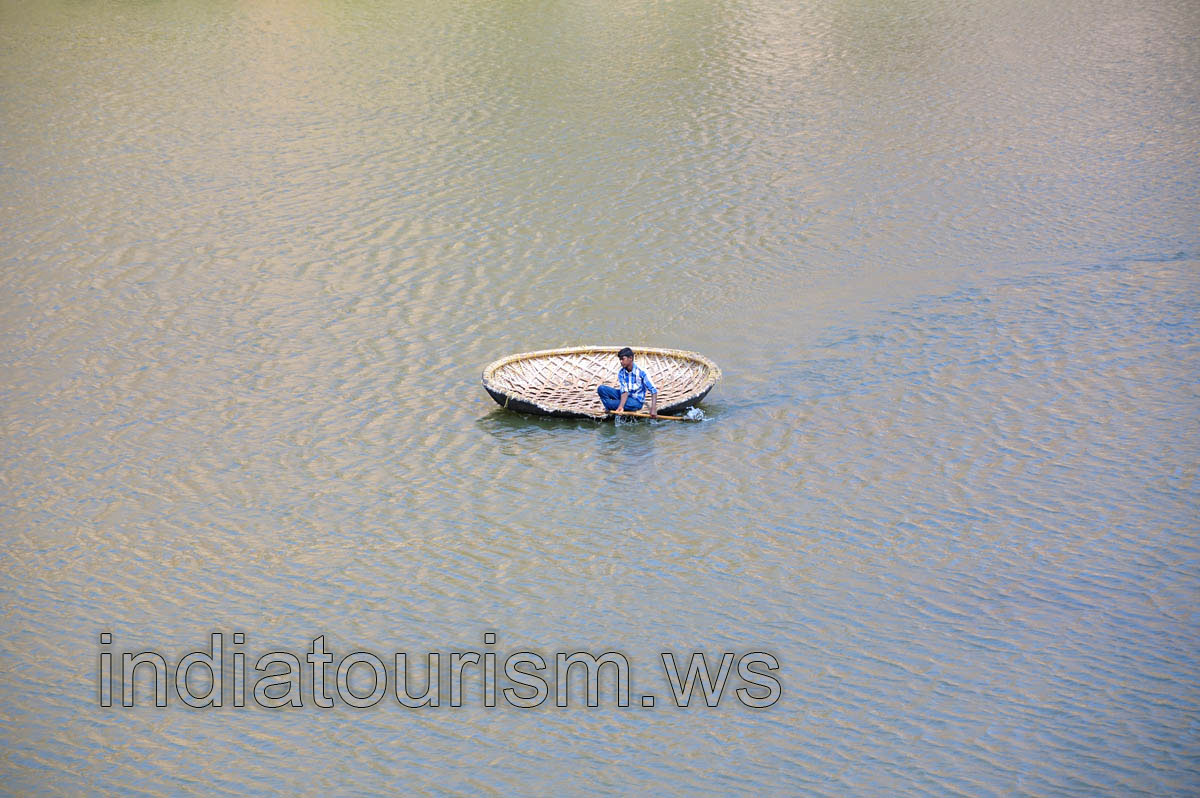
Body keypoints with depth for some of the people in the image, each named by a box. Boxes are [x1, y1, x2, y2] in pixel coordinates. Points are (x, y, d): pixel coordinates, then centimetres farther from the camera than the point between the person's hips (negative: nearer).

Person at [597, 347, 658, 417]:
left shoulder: (641, 372, -20)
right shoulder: (621, 372, -7)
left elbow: (653, 391, -21)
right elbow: (624, 391, -16)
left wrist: (653, 409, -34)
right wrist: (621, 406, -35)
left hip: (637, 401, -4)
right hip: (625, 396, 4)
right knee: (601, 389, -13)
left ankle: (609, 405, -13)